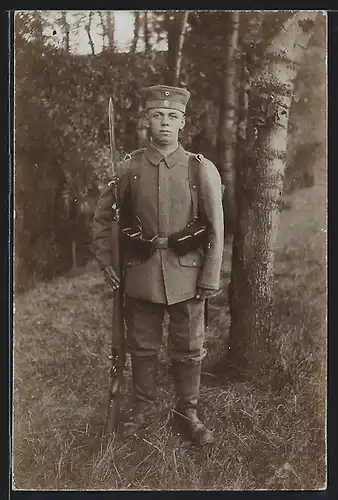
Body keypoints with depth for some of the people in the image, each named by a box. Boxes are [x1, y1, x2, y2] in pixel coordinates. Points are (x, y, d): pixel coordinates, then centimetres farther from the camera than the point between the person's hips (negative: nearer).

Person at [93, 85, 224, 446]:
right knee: (142, 346, 13)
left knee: (188, 348, 9)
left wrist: (210, 279, -6)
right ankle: (144, 406, 33)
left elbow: (216, 229, -3)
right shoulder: (129, 167, 0)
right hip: (140, 271, 1)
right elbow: (102, 216, 10)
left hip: (186, 271, -1)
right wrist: (105, 261, 3)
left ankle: (187, 412, 28)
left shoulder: (202, 169, -4)